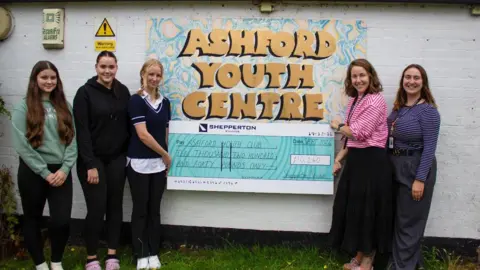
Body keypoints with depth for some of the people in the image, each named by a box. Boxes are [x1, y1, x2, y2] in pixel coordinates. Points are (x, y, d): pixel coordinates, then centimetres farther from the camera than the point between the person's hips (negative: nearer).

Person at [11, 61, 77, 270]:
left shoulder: (64, 106, 10)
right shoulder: (23, 107, -3)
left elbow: (72, 140, 4)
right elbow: (21, 144, -10)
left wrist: (65, 169, -9)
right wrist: (45, 172, -13)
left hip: (61, 172, 2)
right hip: (32, 173, -2)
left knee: (62, 221, -4)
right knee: (33, 220, 10)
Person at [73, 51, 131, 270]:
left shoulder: (123, 91, 5)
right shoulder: (85, 92, -9)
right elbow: (82, 131, -12)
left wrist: (128, 153, 5)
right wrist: (90, 164, -16)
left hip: (117, 159, 4)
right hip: (93, 159, -4)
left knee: (115, 205, 8)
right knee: (97, 208, -5)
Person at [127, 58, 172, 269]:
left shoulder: (165, 102, 9)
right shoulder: (136, 100, -10)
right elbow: (143, 135, -15)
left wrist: (164, 158, 10)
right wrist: (165, 154, -7)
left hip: (159, 164, 5)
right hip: (139, 164, -5)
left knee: (154, 210, 11)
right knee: (140, 210, 5)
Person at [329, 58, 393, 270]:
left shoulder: (376, 101, -14)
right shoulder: (354, 101, 14)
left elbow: (358, 133, -18)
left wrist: (338, 126, -1)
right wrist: (339, 158, 11)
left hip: (371, 160, -9)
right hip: (355, 159, 9)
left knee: (368, 209, 1)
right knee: (354, 208, 14)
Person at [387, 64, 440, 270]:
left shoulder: (428, 110, -13)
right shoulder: (398, 107, 8)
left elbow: (429, 148, -17)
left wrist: (420, 179, -20)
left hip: (416, 168, -7)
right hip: (395, 167, 7)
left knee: (409, 220, 3)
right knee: (397, 218, 16)